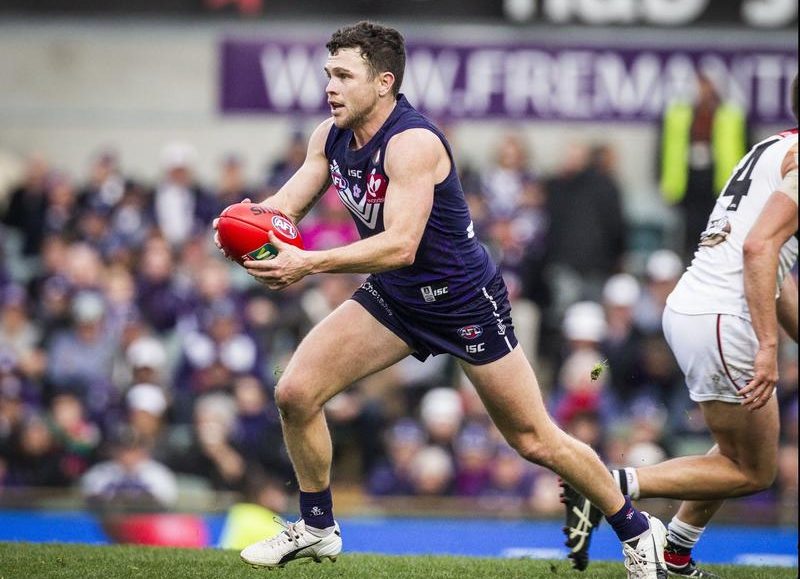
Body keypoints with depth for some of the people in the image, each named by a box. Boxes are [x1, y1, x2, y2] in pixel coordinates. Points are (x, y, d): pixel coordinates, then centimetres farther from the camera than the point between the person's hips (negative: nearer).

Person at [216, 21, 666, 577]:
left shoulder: (412, 143, -29)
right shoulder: (330, 137, -4)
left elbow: (400, 245, -37)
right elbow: (286, 206, -1)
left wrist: (309, 264, -45)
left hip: (466, 302, -7)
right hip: (393, 298, 7)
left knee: (535, 441, 1)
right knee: (295, 393, -6)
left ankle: (637, 530, 20)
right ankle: (318, 528, 13)